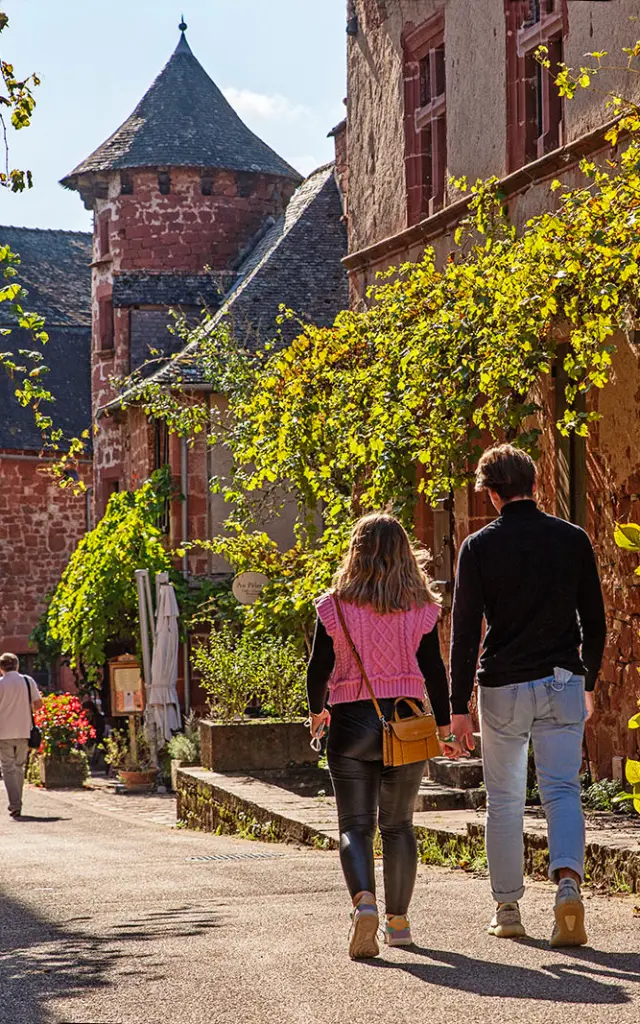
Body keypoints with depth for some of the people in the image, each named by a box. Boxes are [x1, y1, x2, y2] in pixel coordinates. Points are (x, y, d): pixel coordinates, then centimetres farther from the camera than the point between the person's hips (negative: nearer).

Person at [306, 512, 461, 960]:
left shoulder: (334, 606, -3)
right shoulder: (421, 607, 0)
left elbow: (319, 669, -1)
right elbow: (434, 670, 0)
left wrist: (317, 710, 18)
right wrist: (445, 725, 8)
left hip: (352, 722, -1)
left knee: (356, 825, 1)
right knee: (398, 825, 14)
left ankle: (364, 902, -24)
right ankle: (398, 921, 19)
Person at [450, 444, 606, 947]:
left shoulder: (479, 547, -4)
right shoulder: (573, 539, 2)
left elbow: (465, 631, -6)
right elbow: (594, 621, 8)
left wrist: (458, 705, -3)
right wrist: (589, 682, 21)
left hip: (503, 688, -1)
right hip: (563, 682, 1)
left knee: (504, 802, 9)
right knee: (562, 790, 3)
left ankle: (508, 910, 14)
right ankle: (568, 879, -21)